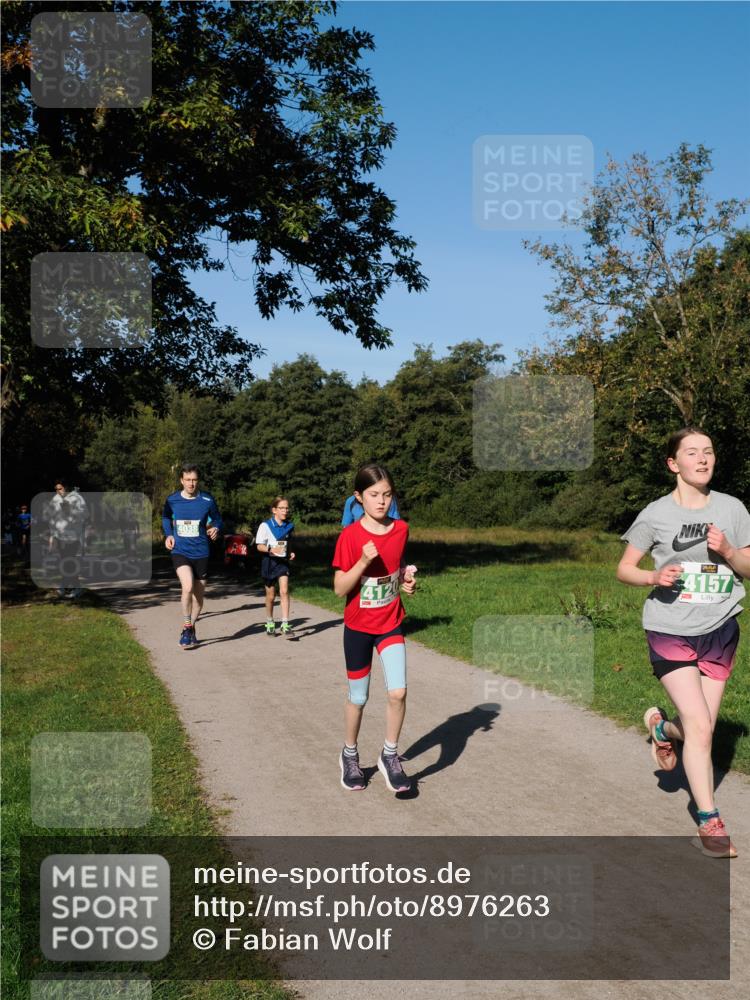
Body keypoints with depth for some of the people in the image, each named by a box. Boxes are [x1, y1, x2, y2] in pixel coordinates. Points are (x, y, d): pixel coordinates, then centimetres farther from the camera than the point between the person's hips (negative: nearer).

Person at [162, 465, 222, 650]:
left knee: (199, 594, 10)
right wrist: (168, 535, 3)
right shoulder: (172, 500, -3)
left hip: (201, 553, 1)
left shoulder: (207, 500, -6)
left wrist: (216, 528, -11)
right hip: (180, 551, -1)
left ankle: (191, 629, 32)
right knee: (188, 586, -25)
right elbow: (166, 518, 18)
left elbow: (216, 518, 10)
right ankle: (186, 628, -8)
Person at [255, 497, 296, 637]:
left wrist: (290, 553, -1)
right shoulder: (266, 525, -9)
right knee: (270, 595, 8)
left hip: (283, 562, 2)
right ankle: (270, 623, 28)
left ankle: (285, 624, -12)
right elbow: (259, 546, -9)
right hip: (269, 562, -2)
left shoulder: (289, 526, 4)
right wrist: (271, 549, -27)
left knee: (284, 591, -12)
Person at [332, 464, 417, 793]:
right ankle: (349, 755, 34)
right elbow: (340, 589, -16)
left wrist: (407, 579, -5)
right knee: (358, 698, 10)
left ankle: (390, 756, 9)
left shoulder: (401, 529, -4)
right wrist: (364, 561, -29)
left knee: (398, 692, -13)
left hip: (391, 624, 2)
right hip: (358, 627, -2)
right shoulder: (350, 536, -15)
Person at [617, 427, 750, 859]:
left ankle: (663, 727, 44)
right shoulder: (656, 514, -5)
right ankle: (710, 822, 3)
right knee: (699, 726, -11)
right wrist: (654, 577, -18)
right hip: (670, 632, -3)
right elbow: (625, 569, 2)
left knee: (702, 727, 9)